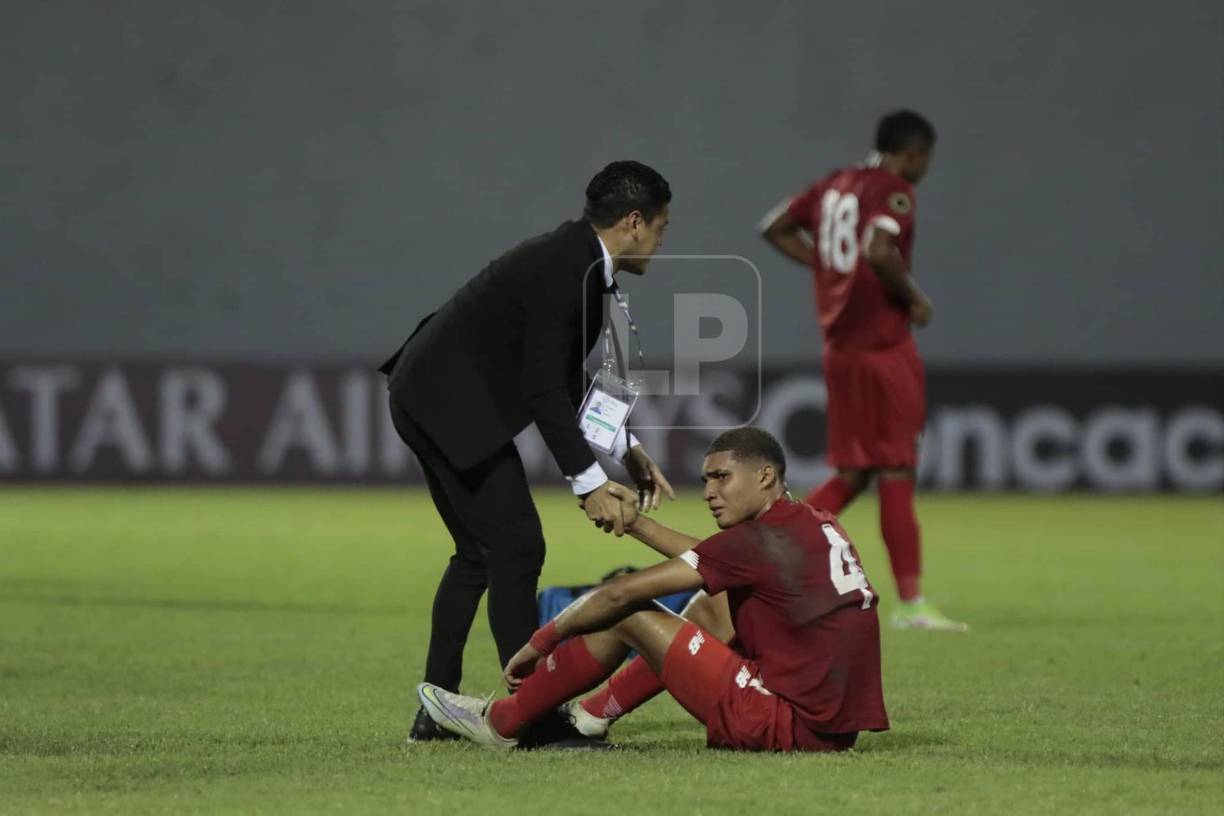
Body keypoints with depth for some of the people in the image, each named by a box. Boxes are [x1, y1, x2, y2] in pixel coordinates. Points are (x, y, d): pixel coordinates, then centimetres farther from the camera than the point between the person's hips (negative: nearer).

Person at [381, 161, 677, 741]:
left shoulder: (576, 263, 9)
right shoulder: (560, 271, -21)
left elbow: (565, 381, 16)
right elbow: (544, 389, -23)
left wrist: (627, 452, 13)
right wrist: (589, 484, -21)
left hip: (434, 395, 11)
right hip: (449, 402, -11)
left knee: (480, 553, 16)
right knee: (516, 545, -9)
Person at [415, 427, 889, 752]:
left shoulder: (760, 540, -12)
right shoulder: (821, 527, 12)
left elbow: (622, 593, -7)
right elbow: (707, 559, 26)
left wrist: (539, 642, 3)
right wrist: (636, 523, 25)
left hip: (789, 727, -9)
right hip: (840, 726, 9)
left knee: (627, 615, -1)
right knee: (717, 601, 23)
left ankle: (500, 724, 13)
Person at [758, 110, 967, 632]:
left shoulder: (835, 185, 14)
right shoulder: (894, 191, -11)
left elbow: (776, 228, 21)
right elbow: (878, 251, -27)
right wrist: (912, 298, -13)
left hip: (840, 348, 8)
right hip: (883, 347, -8)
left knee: (854, 474, 13)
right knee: (896, 475, -4)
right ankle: (911, 604, -1)